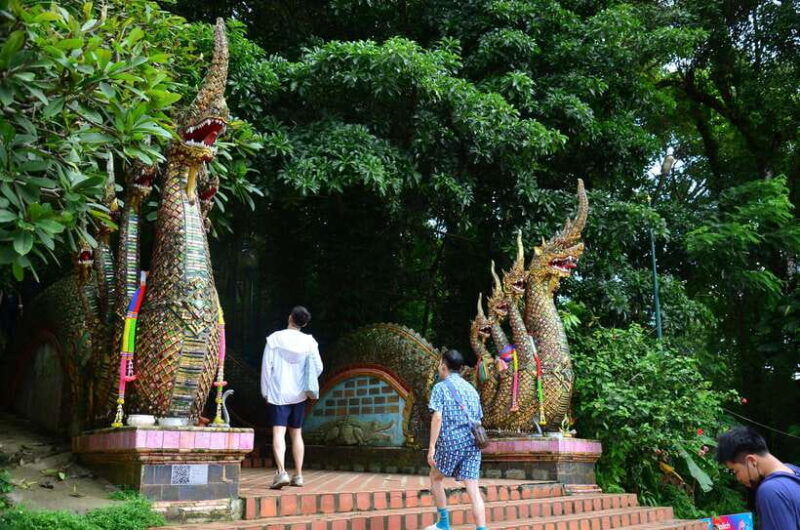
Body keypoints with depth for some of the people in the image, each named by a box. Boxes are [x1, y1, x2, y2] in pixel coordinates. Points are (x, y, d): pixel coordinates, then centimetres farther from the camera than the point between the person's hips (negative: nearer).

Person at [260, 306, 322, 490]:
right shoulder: (309, 341, -1)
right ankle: (298, 475, 17)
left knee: (278, 433, -8)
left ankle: (281, 472, -25)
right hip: (298, 394, 3)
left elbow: (266, 366, -7)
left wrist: (265, 391, 2)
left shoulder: (275, 338, -7)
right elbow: (318, 367, 1)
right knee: (296, 434, 13)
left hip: (277, 393, -3)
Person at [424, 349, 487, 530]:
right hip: (472, 443, 5)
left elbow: (437, 417, -11)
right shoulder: (471, 388, 17)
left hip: (451, 441, -5)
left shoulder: (441, 387, -1)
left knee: (436, 478, 18)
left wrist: (431, 447, -11)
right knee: (473, 488, 0)